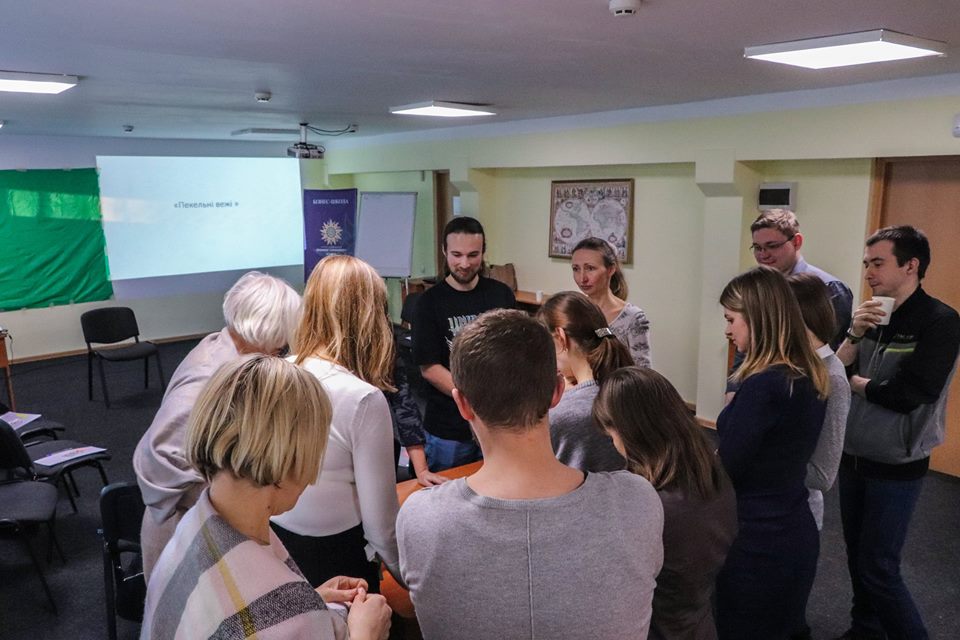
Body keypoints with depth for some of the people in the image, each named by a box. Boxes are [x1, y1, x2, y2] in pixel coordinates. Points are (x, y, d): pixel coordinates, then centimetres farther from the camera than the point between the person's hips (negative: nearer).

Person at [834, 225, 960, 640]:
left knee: (878, 568, 1)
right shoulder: (873, 316, 2)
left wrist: (856, 381, -7)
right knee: (857, 558, 18)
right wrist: (854, 334, -14)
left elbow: (904, 394, -23)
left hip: (895, 468, -6)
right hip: (852, 457, 6)